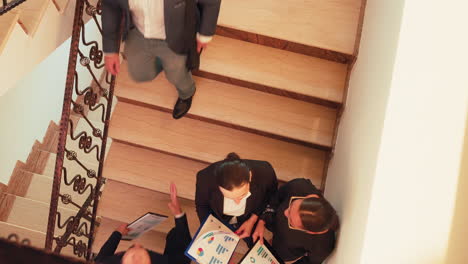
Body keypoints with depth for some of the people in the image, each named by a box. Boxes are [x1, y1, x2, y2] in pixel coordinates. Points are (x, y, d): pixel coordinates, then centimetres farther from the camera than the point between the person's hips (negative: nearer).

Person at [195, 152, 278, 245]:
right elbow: (201, 205, -14)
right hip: (219, 220, 0)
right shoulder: (205, 177, -39)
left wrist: (253, 219, -21)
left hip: (250, 218, 1)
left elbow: (272, 196, -12)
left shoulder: (265, 172, -38)